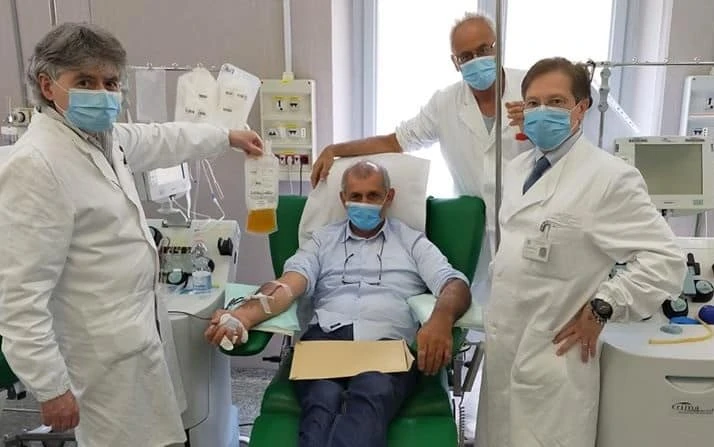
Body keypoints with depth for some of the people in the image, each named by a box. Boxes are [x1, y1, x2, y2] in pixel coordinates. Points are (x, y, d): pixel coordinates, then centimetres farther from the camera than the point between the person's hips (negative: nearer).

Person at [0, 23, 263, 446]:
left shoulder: (103, 136, 3)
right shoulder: (35, 165, -24)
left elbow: (162, 138, 24)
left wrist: (228, 136, 34)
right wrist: (51, 388, -21)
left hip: (139, 325, 9)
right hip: (107, 348, -9)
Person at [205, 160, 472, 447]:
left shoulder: (412, 241, 22)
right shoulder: (323, 240, 24)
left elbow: (455, 284, 6)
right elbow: (287, 285, 7)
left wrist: (441, 318, -21)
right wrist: (244, 316, -16)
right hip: (326, 337, 1)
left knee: (372, 396, -37)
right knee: (323, 402, -35)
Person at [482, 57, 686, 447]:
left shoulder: (609, 177, -15)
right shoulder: (517, 168, 9)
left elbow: (665, 260, -17)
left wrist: (601, 308, -17)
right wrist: (500, 294, 12)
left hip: (552, 356, -7)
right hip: (502, 346, 7)